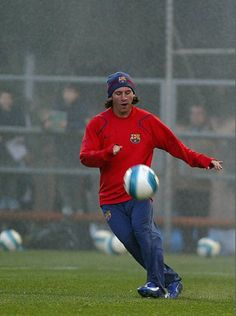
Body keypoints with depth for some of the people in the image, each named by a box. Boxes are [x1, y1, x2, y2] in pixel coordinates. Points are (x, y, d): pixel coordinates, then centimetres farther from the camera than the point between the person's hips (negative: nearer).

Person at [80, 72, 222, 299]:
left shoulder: (147, 121, 4)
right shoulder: (97, 124, 5)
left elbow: (176, 147, 8)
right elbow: (85, 157, -4)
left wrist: (205, 161, 1)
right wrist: (109, 152, -22)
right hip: (110, 198, 2)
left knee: (143, 228, -27)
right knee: (133, 244, -8)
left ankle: (156, 284, -24)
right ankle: (171, 280, 6)